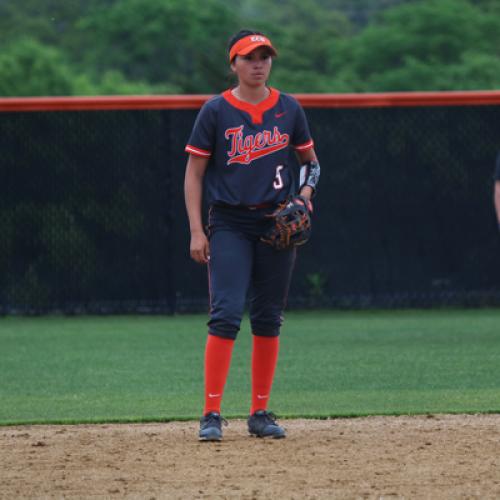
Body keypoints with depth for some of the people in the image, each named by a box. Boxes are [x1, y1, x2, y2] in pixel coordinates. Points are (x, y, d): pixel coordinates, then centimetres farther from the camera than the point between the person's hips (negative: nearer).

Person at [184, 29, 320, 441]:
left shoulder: (289, 109, 7)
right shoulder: (216, 111, -2)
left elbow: (311, 161, 18)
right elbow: (194, 172, 0)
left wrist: (305, 195, -3)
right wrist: (196, 231, -8)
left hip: (277, 223, 3)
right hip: (230, 225, -3)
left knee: (269, 320, 7)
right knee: (226, 314, -13)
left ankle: (260, 414, 14)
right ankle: (212, 414, -12)